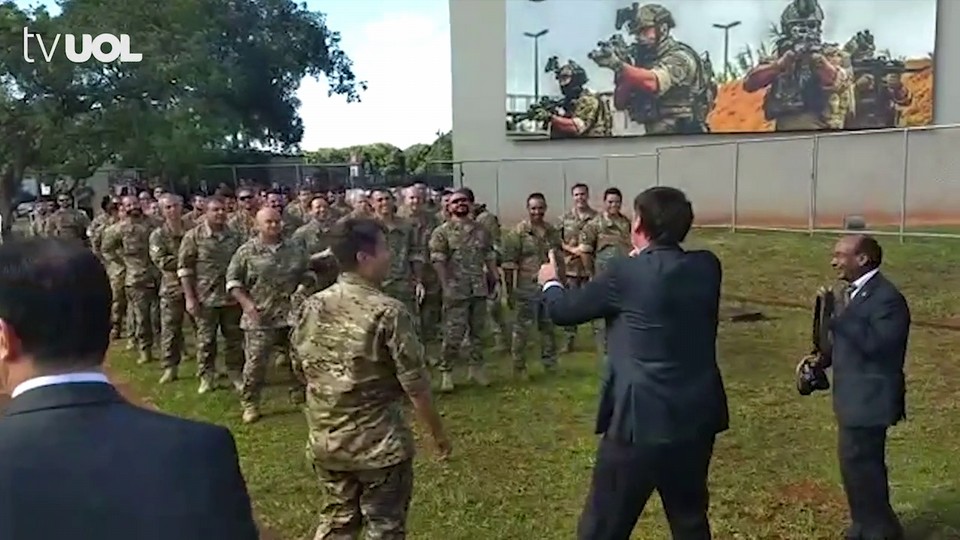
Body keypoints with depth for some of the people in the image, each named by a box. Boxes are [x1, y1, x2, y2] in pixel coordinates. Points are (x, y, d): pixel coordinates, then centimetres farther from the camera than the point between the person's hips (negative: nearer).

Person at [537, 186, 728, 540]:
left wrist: (550, 282, 22)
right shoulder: (707, 267, 1)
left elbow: (564, 310, 1)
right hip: (698, 417, 6)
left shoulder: (626, 273, -12)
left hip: (641, 421, -6)